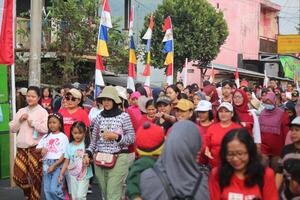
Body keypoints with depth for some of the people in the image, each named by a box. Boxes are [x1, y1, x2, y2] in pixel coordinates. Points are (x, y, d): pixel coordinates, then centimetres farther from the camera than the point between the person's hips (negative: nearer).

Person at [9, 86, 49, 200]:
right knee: (18, 177, 6)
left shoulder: (42, 112, -5)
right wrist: (19, 120, -4)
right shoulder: (21, 111, 12)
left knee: (35, 177, 1)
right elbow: (12, 128, 12)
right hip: (21, 148, 5)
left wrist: (33, 123, -11)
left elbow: (46, 128, -18)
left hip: (35, 148, -5)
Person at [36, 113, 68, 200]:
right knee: (47, 190, 5)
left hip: (58, 164, -5)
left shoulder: (63, 137, -1)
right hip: (46, 164, 5)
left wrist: (54, 165, -15)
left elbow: (64, 155, -7)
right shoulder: (46, 136, 14)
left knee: (54, 189, -14)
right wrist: (42, 149, -9)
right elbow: (37, 148, 14)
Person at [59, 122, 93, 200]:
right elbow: (66, 162, 6)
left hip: (84, 175, -3)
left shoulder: (87, 144, -6)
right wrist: (61, 174, 1)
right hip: (73, 175, 4)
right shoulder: (69, 146, 3)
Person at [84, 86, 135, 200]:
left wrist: (115, 136, -14)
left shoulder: (124, 116, -3)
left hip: (118, 159, -4)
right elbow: (94, 139, 12)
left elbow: (132, 139, -2)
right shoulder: (99, 117, 8)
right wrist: (88, 153, -2)